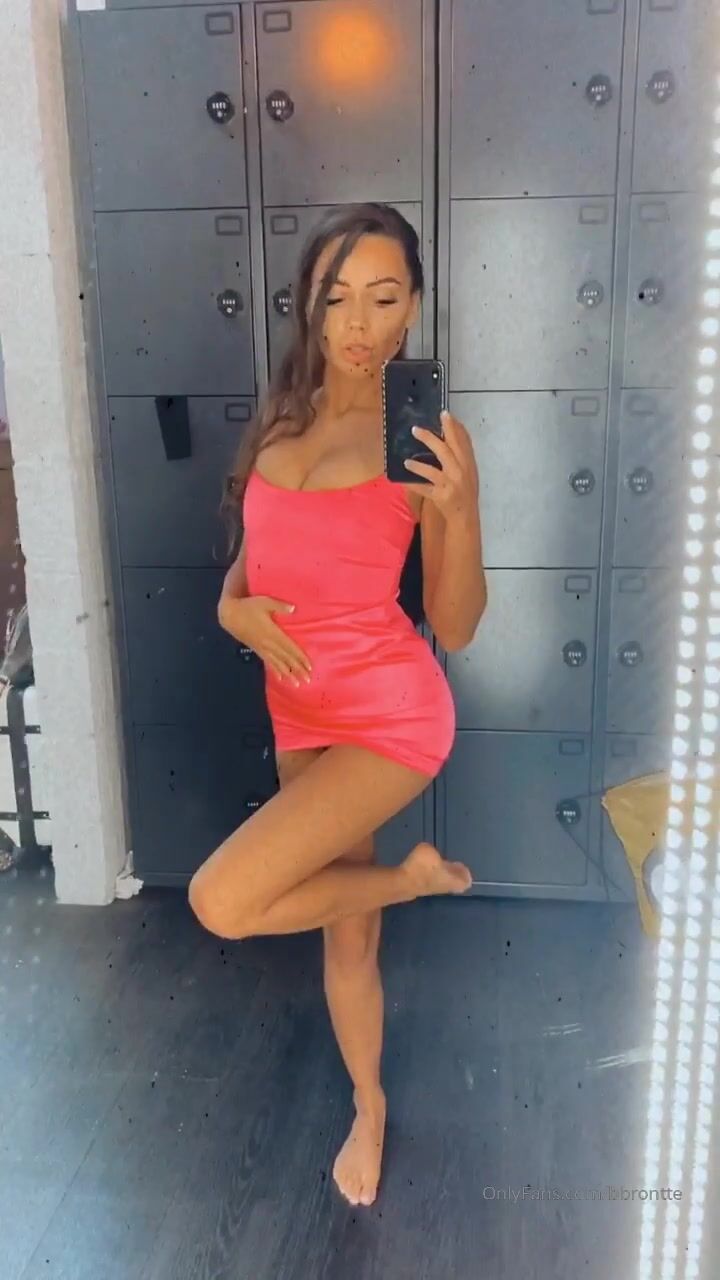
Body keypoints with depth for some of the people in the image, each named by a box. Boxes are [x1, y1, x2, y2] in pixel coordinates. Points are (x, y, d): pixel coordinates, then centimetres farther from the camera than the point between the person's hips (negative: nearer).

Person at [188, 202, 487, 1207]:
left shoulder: (425, 438, -12)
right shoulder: (282, 423, 5)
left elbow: (456, 630, -11)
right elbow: (248, 571, 13)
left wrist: (460, 505, -27)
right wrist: (238, 610, -10)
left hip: (392, 715, -5)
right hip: (302, 715, 6)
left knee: (222, 901, -20)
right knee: (345, 932, 19)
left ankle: (412, 873, 7)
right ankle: (369, 1109, 46)